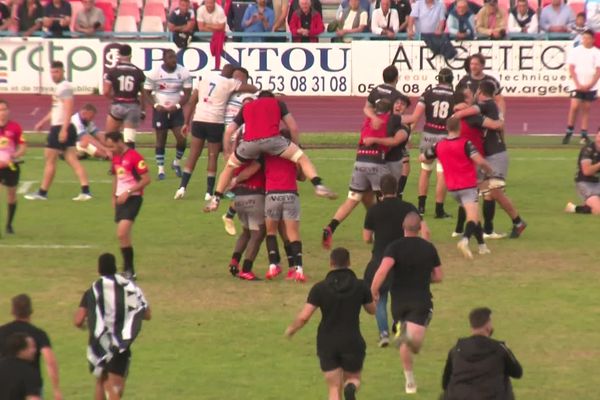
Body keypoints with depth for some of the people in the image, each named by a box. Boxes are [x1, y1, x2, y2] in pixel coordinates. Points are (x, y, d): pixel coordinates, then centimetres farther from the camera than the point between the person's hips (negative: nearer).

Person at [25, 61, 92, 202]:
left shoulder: (64, 87, -13)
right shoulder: (59, 87, 18)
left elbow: (68, 109, -22)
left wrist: (63, 129, -28)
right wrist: (42, 122, 31)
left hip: (60, 128, -10)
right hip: (60, 128, 10)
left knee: (50, 160, 0)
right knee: (72, 160, 3)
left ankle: (42, 192, 8)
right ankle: (85, 191, -6)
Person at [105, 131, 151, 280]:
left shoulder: (134, 157, -15)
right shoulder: (115, 158, 10)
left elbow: (146, 179, -17)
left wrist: (128, 192, -20)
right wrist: (114, 197, 19)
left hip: (132, 199, -8)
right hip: (121, 199, 8)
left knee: (122, 234, -18)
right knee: (123, 236, 9)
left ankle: (129, 270, -11)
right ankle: (128, 270, 18)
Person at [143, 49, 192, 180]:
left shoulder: (183, 72, -5)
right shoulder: (155, 73, -8)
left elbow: (187, 93, -1)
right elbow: (147, 92, -2)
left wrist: (177, 106, -15)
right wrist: (156, 105, -17)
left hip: (176, 110, 1)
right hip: (160, 110, -1)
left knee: (182, 139, -8)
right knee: (161, 141, 1)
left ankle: (177, 163, 18)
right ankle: (161, 170, 9)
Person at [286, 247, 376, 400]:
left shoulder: (320, 288, -8)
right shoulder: (360, 286, -5)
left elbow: (303, 317, -11)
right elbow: (372, 310, 11)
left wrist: (291, 329, 9)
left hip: (327, 344, 0)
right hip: (352, 343, 0)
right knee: (353, 379, 18)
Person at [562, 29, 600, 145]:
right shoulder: (575, 51, 2)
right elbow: (571, 69, 0)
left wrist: (590, 84, -9)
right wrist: (578, 84, -9)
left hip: (591, 86, 1)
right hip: (577, 85, -1)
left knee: (586, 109, 4)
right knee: (574, 107, -12)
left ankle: (584, 135, 6)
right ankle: (569, 132, -3)